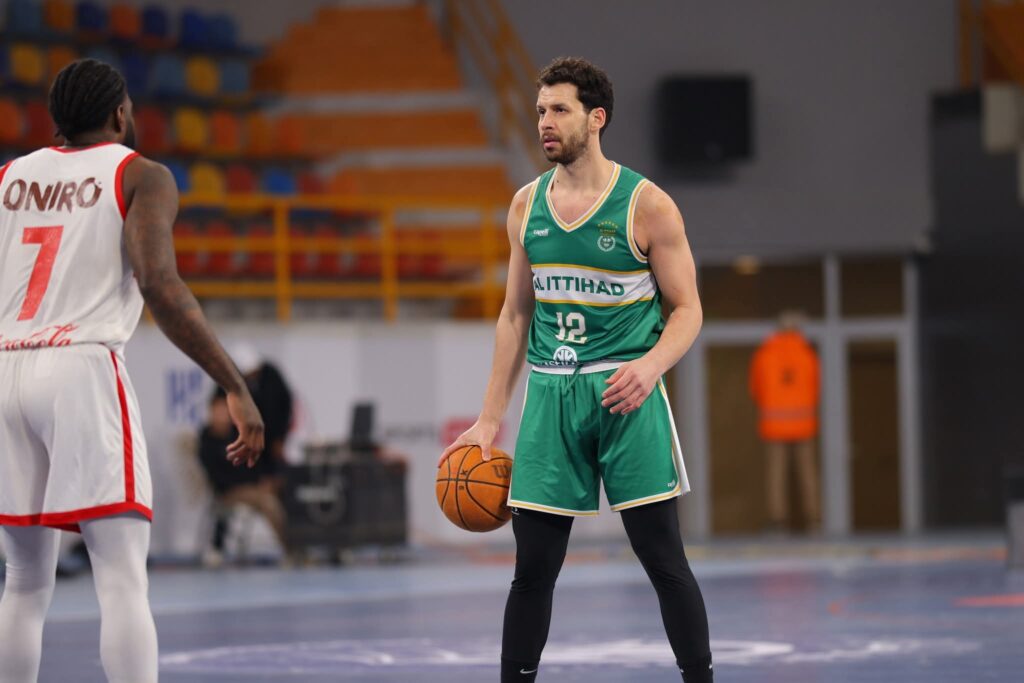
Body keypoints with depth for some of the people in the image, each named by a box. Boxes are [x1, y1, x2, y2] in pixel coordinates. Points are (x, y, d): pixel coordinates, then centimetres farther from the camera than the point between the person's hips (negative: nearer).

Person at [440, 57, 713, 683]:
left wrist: (651, 366, -24)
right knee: (533, 566, 4)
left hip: (625, 395, -4)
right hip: (551, 394, 4)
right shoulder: (527, 205, 9)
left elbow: (687, 309, -4)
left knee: (664, 559, -3)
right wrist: (491, 419, 12)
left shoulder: (645, 204, -6)